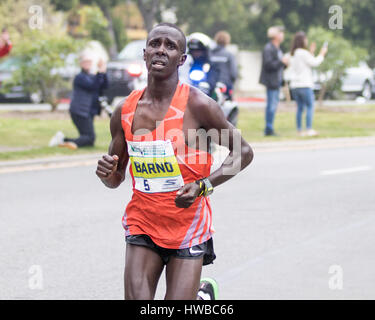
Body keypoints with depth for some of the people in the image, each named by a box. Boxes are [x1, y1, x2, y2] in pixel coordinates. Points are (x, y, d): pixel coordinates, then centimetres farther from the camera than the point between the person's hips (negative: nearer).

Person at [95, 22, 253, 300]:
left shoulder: (197, 105, -10)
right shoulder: (125, 111, 3)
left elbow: (243, 152, -4)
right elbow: (117, 178, 14)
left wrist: (203, 185, -17)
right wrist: (107, 174, -11)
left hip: (188, 227, -3)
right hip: (143, 224, 3)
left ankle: (204, 292, 32)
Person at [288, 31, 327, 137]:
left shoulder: (292, 54, 12)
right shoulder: (303, 53, -13)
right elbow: (314, 63, -9)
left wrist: (311, 52, 21)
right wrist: (322, 54, 5)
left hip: (294, 85, 8)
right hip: (304, 84, -7)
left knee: (300, 108, 9)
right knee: (310, 107, -3)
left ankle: (299, 130, 6)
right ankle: (309, 129, -9)